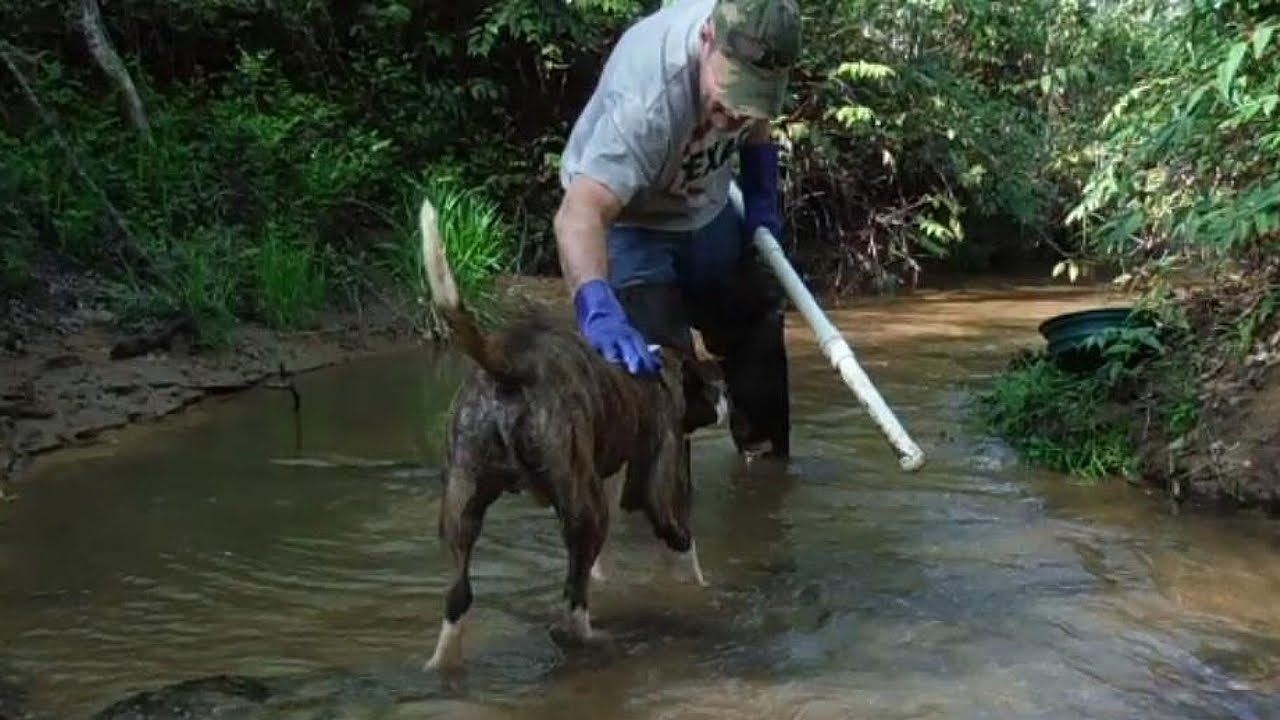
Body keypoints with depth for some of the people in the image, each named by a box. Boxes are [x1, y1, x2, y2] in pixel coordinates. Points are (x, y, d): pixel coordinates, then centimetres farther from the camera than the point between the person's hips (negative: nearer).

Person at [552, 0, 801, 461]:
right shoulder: (648, 98, -42)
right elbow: (579, 214, -53)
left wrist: (761, 194, -2)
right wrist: (598, 312, -67)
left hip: (707, 211, 7)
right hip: (629, 220, -7)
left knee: (759, 332, 19)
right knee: (656, 367, -22)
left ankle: (768, 460, 39)